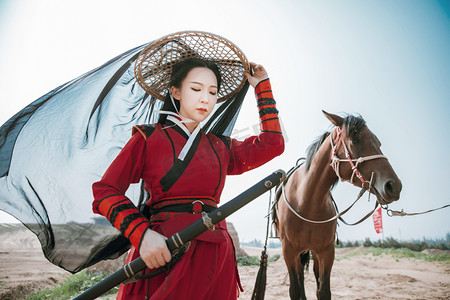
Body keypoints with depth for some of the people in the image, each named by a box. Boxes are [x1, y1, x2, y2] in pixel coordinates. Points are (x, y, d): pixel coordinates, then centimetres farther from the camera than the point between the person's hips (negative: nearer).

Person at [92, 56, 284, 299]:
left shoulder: (221, 147, 15)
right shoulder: (149, 138, 3)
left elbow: (272, 144, 11)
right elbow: (105, 191, -3)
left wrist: (262, 87, 17)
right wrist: (142, 234, -20)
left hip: (214, 257, 4)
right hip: (160, 255, -3)